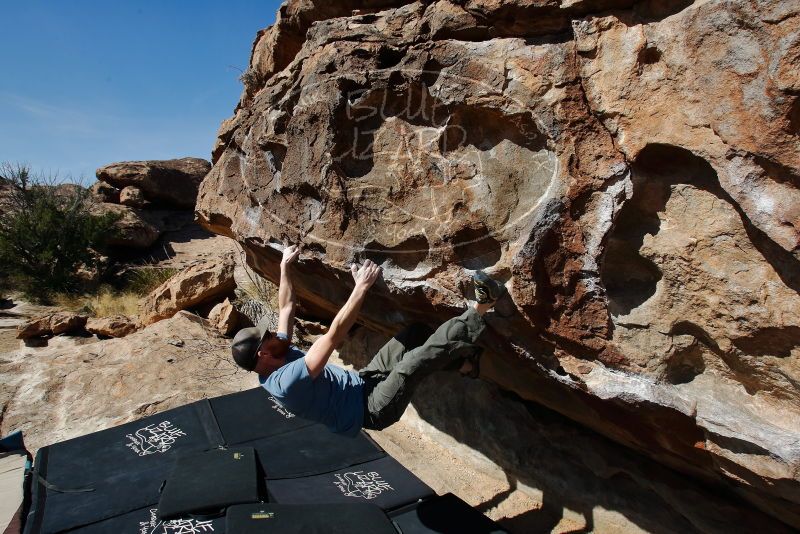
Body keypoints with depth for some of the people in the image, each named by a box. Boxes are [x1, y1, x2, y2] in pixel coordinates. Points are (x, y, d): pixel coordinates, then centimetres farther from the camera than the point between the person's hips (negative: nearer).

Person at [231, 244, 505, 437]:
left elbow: (286, 307, 12)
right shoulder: (288, 381, -28)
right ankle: (478, 310, -27)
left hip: (363, 383, 10)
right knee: (414, 362, -33)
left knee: (417, 333, 1)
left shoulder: (278, 359, 0)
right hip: (372, 409, -10)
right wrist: (362, 287, -35)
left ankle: (463, 362, 12)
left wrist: (285, 266, 15)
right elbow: (334, 335, -36)